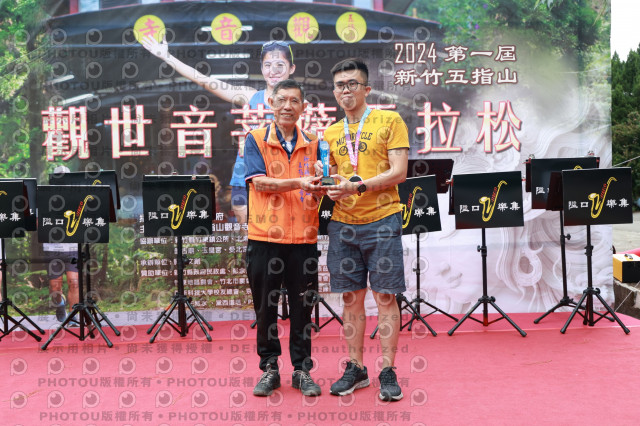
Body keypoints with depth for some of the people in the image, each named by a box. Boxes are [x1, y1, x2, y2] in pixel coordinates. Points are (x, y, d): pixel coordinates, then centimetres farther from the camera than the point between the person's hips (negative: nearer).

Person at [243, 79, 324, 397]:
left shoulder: (312, 145, 10)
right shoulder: (255, 140, 2)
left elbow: (318, 190, 8)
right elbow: (259, 182, -10)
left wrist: (320, 188, -15)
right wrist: (297, 183, -21)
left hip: (304, 239, 2)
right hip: (264, 238, -2)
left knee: (302, 307, 8)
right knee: (266, 307, 8)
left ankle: (302, 370, 21)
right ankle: (269, 368, 23)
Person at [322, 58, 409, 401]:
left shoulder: (389, 121, 1)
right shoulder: (331, 133, 15)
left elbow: (399, 171, -7)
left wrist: (358, 186, -19)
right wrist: (330, 189, -5)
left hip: (381, 220, -4)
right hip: (342, 223, 4)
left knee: (385, 296, -1)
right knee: (351, 297, 9)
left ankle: (388, 371, 10)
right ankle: (355, 368, 21)